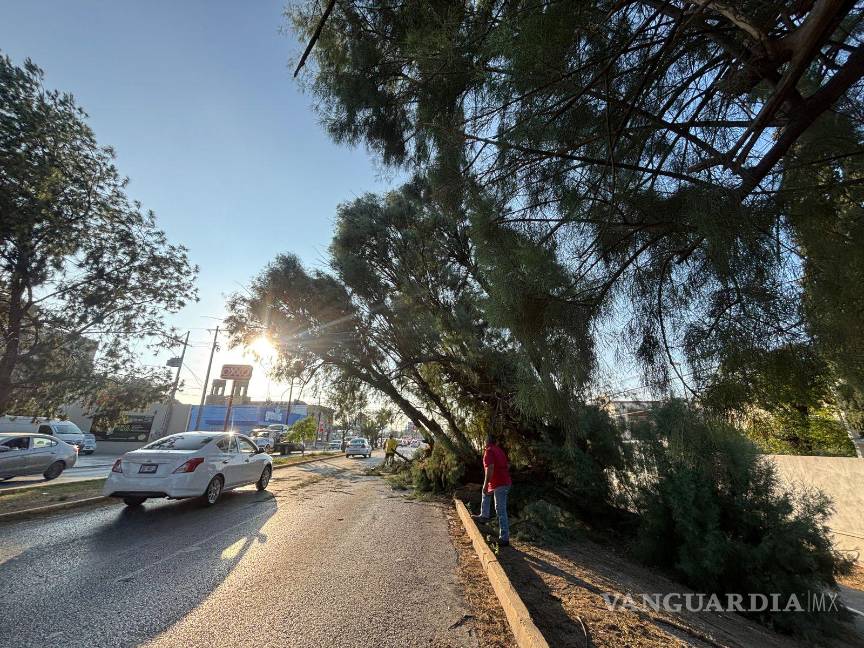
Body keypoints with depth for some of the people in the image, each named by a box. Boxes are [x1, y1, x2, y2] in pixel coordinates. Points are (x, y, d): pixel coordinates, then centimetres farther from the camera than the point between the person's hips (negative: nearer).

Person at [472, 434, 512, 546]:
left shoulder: (489, 451, -12)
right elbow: (507, 466, 21)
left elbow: (490, 468, -24)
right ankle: (484, 516, 30)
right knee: (486, 492, 29)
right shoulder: (500, 450, 14)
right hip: (506, 482, 10)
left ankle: (504, 539, 0)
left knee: (501, 511, -4)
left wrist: (485, 485, -21)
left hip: (499, 484, -10)